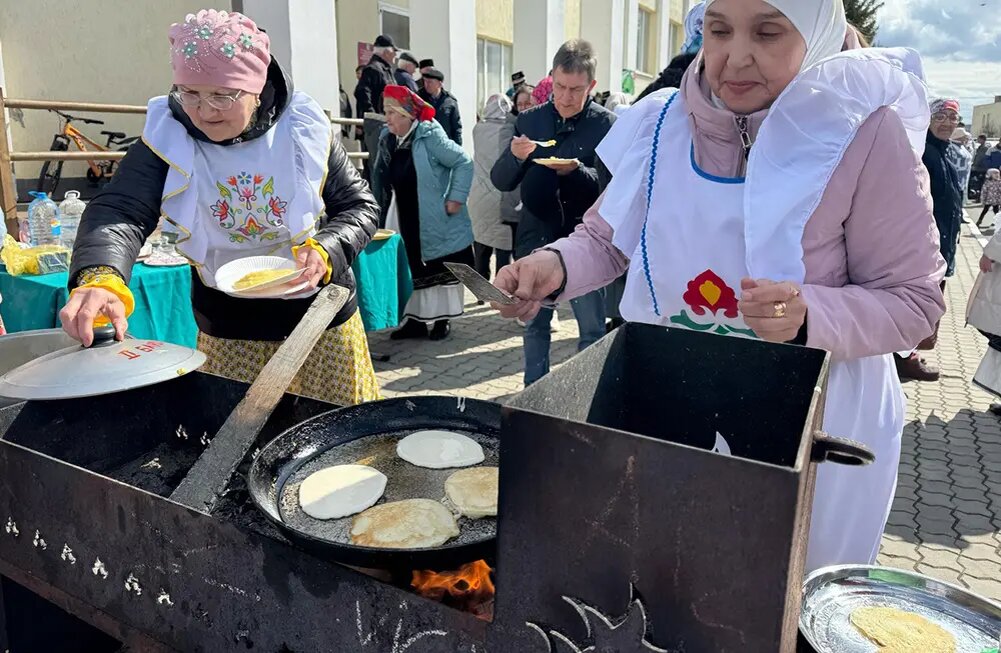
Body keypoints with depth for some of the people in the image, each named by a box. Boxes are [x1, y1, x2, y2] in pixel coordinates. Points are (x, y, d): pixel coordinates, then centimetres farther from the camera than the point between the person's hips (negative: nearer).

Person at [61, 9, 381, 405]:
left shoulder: (304, 129, -10)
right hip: (229, 334, 0)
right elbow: (120, 211, -22)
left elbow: (360, 206, -3)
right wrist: (100, 279, -43)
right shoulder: (167, 136, -11)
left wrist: (326, 250, -23)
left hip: (323, 319, 0)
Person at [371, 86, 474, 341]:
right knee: (414, 271, 12)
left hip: (438, 223, -6)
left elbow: (464, 162, -14)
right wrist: (376, 215, 10)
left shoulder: (430, 137, -15)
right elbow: (382, 181, 14)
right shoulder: (388, 141, 5)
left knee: (441, 271, 5)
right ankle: (416, 320, 23)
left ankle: (442, 320, 17)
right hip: (409, 224, 6)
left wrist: (456, 198, -17)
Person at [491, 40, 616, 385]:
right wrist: (515, 157, -18)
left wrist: (577, 171, -27)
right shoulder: (530, 120, 4)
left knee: (592, 329, 6)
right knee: (535, 325, 15)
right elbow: (501, 181, 3)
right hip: (537, 239, 3)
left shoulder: (606, 124, -5)